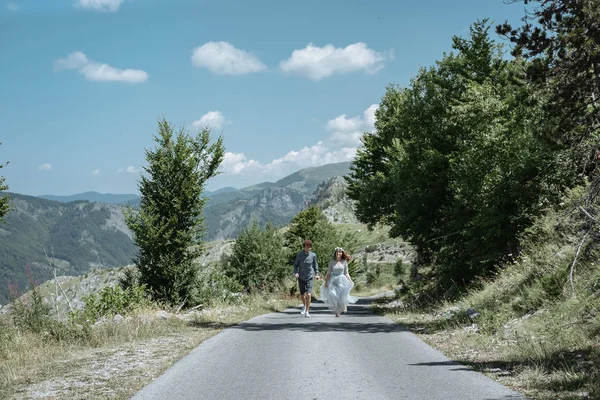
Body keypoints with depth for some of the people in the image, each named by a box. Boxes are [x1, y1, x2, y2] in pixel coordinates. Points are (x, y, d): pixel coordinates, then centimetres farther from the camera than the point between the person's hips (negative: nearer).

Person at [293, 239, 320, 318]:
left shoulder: (313, 255, -7)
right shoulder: (299, 255, -8)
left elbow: (315, 265, 7)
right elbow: (295, 265, 1)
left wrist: (316, 274, -2)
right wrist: (296, 273, -15)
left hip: (310, 278, -1)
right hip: (301, 278, 1)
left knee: (308, 294, -15)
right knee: (302, 295, 14)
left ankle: (307, 312, -7)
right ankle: (304, 306, 45)